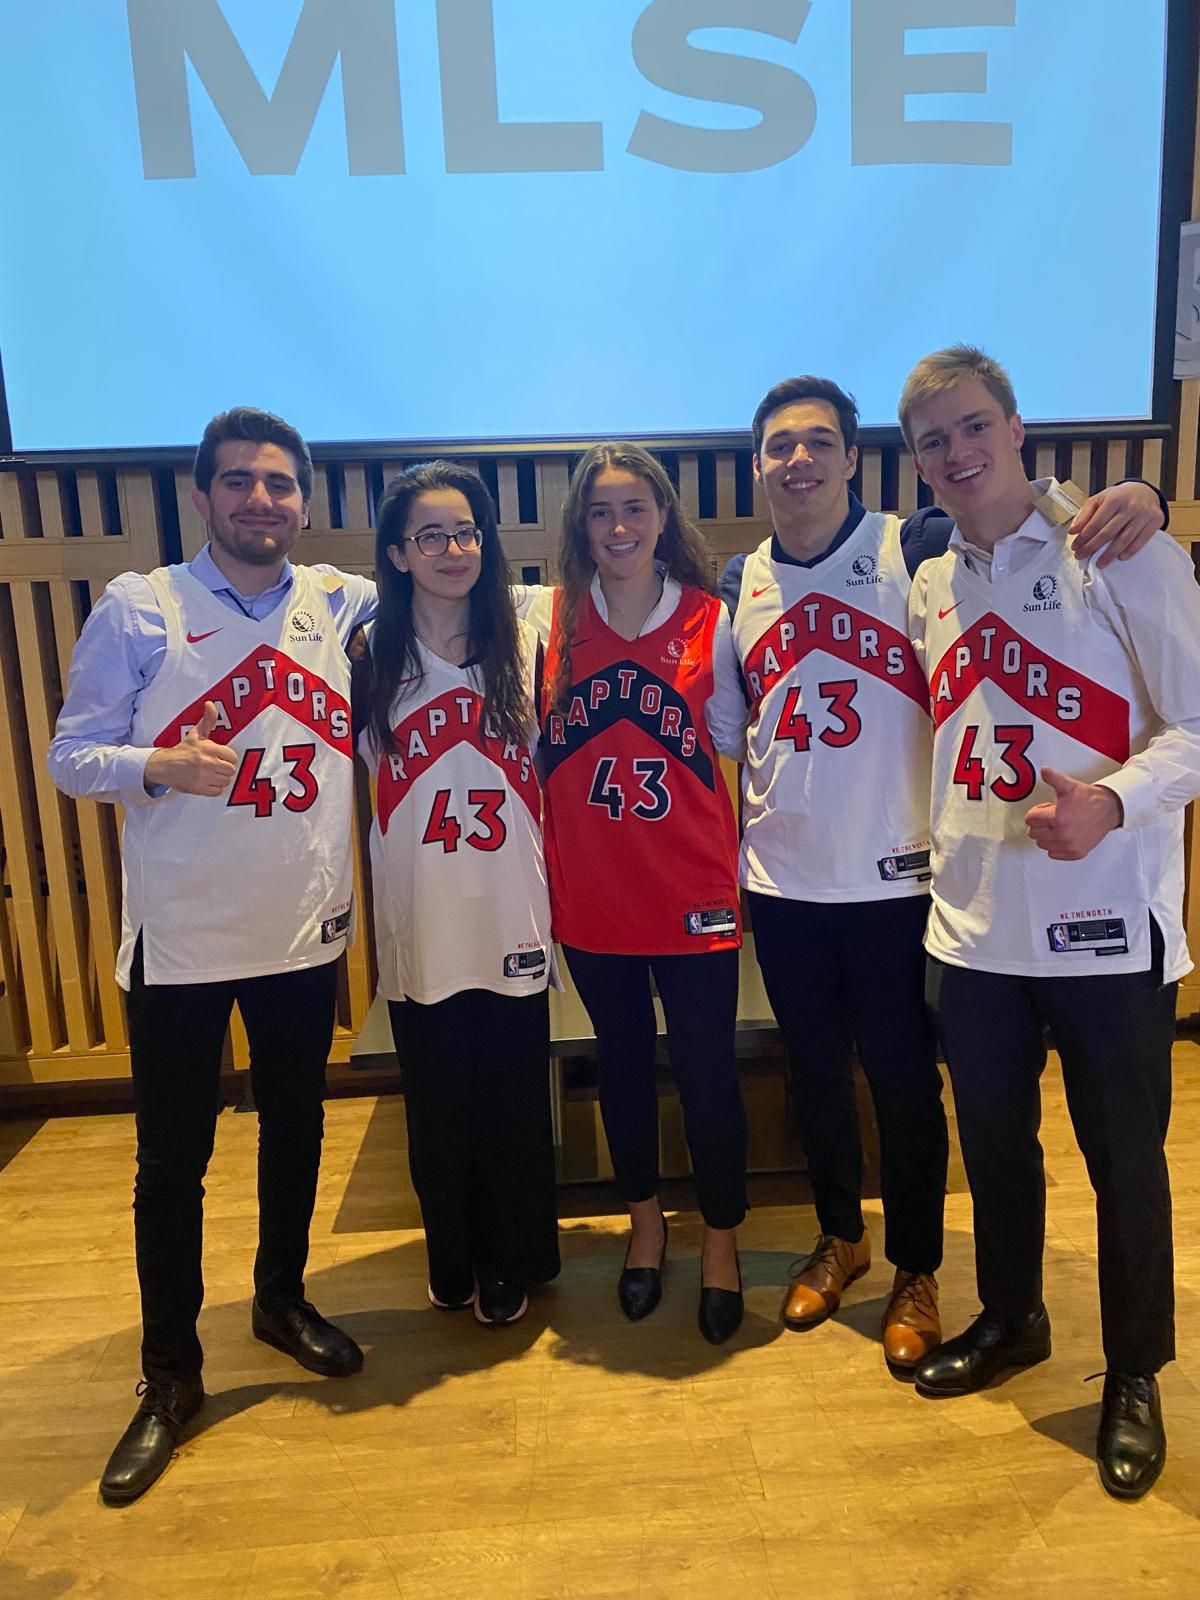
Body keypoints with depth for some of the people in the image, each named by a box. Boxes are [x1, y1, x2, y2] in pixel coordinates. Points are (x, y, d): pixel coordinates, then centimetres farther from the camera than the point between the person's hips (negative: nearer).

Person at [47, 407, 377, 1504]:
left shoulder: (347, 606, 2)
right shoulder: (137, 608, -5)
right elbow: (72, 755, -5)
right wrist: (158, 764, -24)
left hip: (306, 927, 3)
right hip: (180, 934, -2)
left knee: (295, 1127, 19)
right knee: (172, 1159, 9)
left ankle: (282, 1299, 43)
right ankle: (170, 1377, 29)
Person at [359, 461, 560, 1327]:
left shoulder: (526, 647, 3)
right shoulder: (374, 655, 1)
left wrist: (560, 884, 1)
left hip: (512, 915, 0)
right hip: (421, 921, 0)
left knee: (515, 1099, 9)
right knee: (438, 1101, 11)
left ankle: (511, 1264, 31)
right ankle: (453, 1263, 34)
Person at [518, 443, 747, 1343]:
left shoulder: (708, 618, -3)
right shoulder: (550, 617, -2)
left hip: (694, 889, -1)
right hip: (591, 890, 1)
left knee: (707, 1072, 6)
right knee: (623, 1062, 18)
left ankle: (722, 1238, 31)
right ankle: (645, 1218, 41)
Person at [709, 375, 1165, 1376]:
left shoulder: (917, 550, -7)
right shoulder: (738, 586, 6)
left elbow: (1030, 529, -13)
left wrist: (1130, 500, -33)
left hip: (895, 878, -3)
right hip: (783, 882, 4)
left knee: (904, 1079, 9)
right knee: (815, 1068, 18)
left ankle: (916, 1273, 32)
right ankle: (839, 1238, 41)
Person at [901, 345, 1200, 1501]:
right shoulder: (930, 589, 9)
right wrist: (940, 852, 8)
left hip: (1103, 926, -5)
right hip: (973, 925, 5)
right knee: (993, 1139, 18)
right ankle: (1010, 1319, 43)